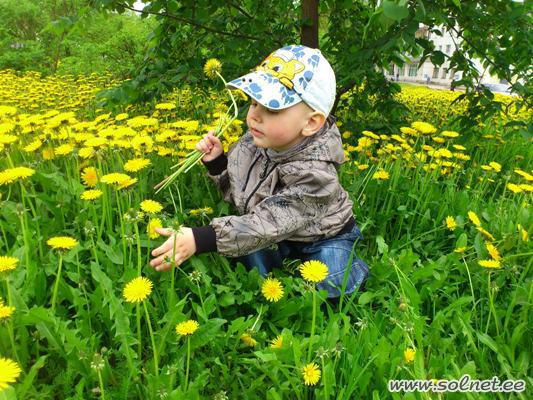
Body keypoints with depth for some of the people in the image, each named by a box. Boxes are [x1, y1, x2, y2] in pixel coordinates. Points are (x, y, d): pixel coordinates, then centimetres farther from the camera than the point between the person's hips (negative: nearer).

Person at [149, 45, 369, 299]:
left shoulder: (313, 175, -36)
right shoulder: (255, 140, -17)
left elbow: (265, 226, -39)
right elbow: (236, 191, 0)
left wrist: (198, 240, -44)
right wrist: (216, 162, -20)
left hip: (321, 238, -4)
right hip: (277, 236, 4)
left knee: (332, 287, -19)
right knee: (250, 257, -21)